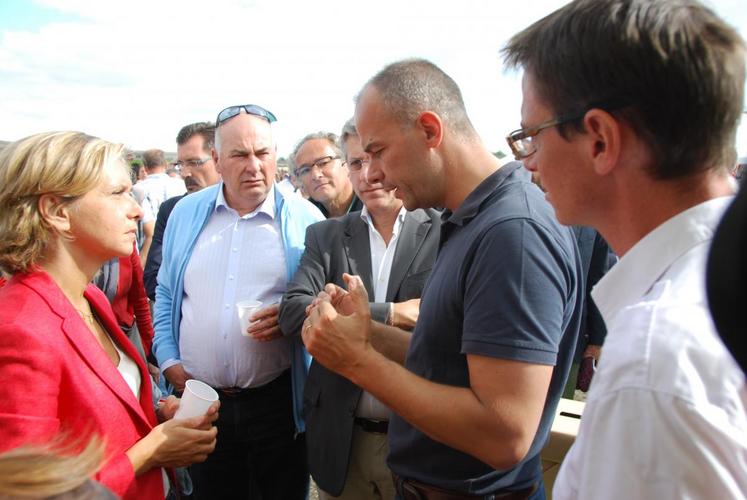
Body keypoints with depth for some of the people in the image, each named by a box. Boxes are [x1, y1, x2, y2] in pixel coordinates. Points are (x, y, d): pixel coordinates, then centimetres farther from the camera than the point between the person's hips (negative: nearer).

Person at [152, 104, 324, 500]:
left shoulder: (304, 219, -5)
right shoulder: (185, 213, 5)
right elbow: (165, 294, 12)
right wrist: (168, 360, 4)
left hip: (278, 400, -2)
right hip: (197, 399, 3)